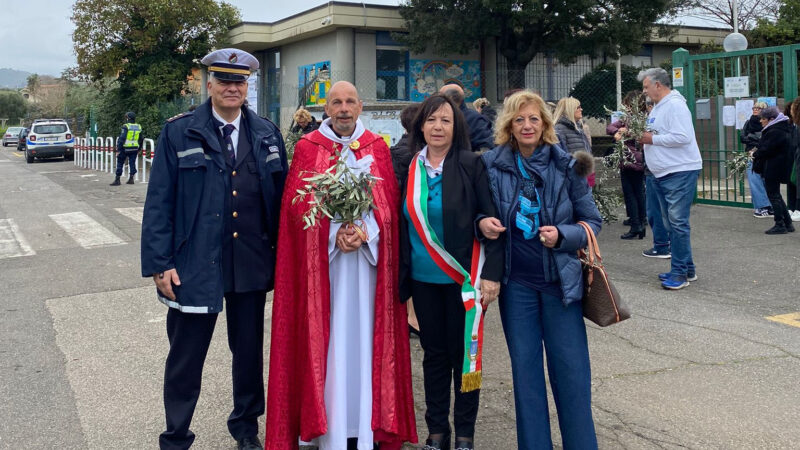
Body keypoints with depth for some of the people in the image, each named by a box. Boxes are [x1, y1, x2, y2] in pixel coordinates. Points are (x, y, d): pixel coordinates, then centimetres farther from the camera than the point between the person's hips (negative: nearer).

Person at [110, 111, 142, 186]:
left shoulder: (126, 127, -11)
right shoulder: (138, 127, 7)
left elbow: (121, 138, -15)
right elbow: (140, 139, 15)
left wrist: (118, 149, -12)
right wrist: (138, 149, 24)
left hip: (125, 148, -5)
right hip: (134, 149, 5)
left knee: (120, 163, 3)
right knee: (132, 163, 10)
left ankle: (117, 179, 4)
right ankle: (131, 179, 8)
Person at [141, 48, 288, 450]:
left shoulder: (267, 134, 6)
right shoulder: (179, 132, -2)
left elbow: (280, 198, 7)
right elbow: (159, 202, -4)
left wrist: (281, 254, 2)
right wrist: (160, 264, -9)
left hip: (253, 264, 3)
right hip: (194, 264, -2)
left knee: (250, 350, 16)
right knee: (185, 357, 7)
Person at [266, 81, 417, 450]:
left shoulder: (378, 148, 9)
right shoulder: (307, 148, 5)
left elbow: (389, 200, 2)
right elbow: (299, 203, -2)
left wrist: (364, 231, -15)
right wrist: (335, 232, -16)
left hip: (368, 255, 1)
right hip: (320, 257, -1)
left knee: (364, 334, 2)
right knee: (325, 338, 0)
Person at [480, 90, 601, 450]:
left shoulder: (566, 166, -5)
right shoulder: (492, 165, -3)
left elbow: (592, 221, 2)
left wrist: (561, 235, -16)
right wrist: (482, 223, -14)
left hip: (560, 280, -1)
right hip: (516, 282, 1)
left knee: (571, 369, 4)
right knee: (525, 368, 10)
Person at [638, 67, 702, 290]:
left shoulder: (675, 105, -14)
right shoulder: (657, 107, 18)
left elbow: (682, 137, -24)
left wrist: (652, 139, -16)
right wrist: (642, 136, 7)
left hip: (680, 171, -11)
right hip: (662, 174, 11)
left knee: (677, 222, -10)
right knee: (671, 223, 13)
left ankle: (680, 273, -6)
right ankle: (686, 268, 22)